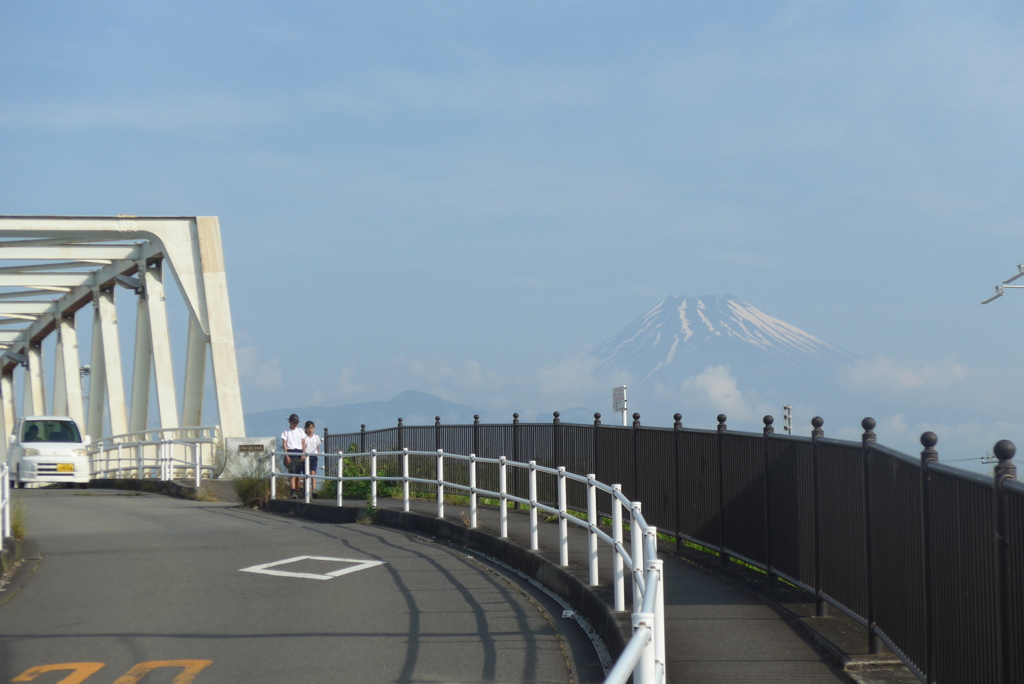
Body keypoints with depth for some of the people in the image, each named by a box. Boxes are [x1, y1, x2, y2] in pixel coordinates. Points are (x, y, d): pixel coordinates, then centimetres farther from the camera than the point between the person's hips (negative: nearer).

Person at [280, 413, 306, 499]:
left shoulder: (300, 431, 15)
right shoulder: (286, 432, 5)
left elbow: (303, 443, 11)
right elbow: (284, 444, -1)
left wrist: (303, 453, -3)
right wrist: (286, 456, -11)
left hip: (299, 453, 4)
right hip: (290, 453, -4)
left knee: (298, 474, 5)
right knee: (293, 473, -15)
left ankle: (297, 492, 11)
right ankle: (293, 492, -24)